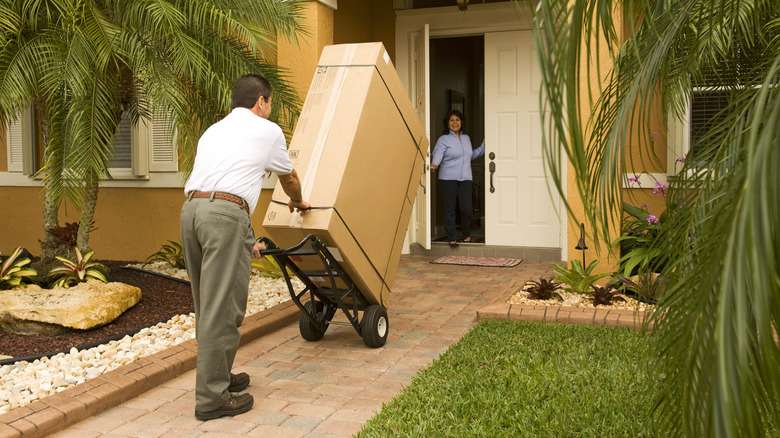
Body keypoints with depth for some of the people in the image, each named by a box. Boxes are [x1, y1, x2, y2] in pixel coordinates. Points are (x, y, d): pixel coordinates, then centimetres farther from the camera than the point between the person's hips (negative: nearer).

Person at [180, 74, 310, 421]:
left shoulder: (213, 130, 29)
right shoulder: (267, 131, 11)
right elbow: (288, 178, 26)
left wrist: (246, 239, 36)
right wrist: (298, 202, 49)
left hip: (190, 208, 8)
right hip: (226, 214, -7)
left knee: (208, 304, 16)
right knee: (223, 308, -3)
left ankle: (218, 376, 28)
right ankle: (211, 398, 1)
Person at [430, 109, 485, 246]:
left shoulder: (466, 138, 18)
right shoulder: (443, 139, -1)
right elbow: (438, 153, -17)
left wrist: (482, 148, 19)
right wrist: (434, 164, -36)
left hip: (465, 178, 4)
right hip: (448, 179, -4)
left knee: (467, 209, -1)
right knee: (449, 209, -1)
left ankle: (466, 234, 23)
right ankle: (452, 238, 9)